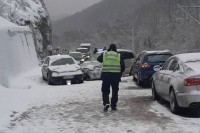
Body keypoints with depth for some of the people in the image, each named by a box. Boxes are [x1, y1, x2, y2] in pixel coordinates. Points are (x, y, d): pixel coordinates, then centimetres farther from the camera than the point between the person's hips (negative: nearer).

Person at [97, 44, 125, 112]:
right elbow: (123, 67, 4)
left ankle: (106, 103, -11)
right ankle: (113, 106, 13)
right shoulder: (119, 56, 4)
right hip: (116, 76, 0)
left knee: (105, 91, 9)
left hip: (106, 75, 0)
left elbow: (99, 59, 20)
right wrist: (119, 73, 20)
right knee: (115, 92, 11)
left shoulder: (104, 54, 2)